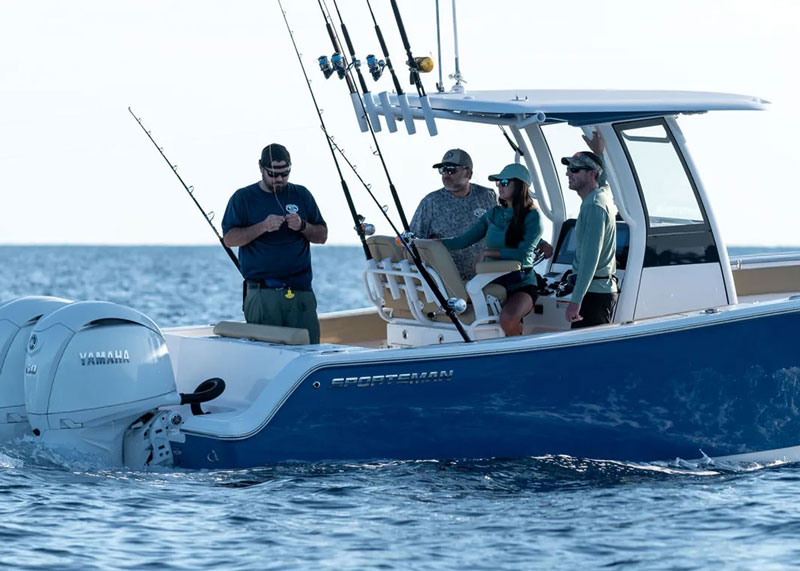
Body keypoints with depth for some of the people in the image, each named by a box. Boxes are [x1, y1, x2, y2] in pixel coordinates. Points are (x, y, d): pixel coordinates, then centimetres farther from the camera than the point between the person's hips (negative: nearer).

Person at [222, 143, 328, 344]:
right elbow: (229, 239, -2)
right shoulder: (243, 198, 7)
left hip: (300, 290, 2)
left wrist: (302, 226, -6)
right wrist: (263, 227, -14)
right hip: (261, 294, -2)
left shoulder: (301, 195, 14)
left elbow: (322, 236, 14)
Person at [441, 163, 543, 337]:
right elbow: (462, 241, 12)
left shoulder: (533, 217, -3)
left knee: (507, 319, -36)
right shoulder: (494, 214, 14)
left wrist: (488, 253, -13)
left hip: (522, 284, -6)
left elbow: (522, 254, -17)